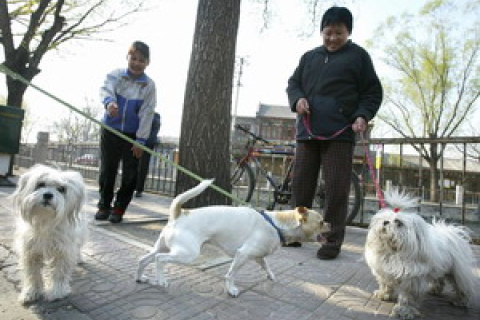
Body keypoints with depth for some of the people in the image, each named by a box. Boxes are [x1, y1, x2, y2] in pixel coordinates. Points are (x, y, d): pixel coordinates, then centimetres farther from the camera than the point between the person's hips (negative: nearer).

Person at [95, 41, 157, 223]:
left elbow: (147, 114, -9)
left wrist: (140, 140, -13)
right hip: (110, 130, 1)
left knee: (130, 174, 2)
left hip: (133, 134, -1)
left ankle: (119, 207, 19)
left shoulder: (149, 85, -4)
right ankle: (104, 205, 26)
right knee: (107, 169, 9)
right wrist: (109, 102, -44)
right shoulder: (115, 75, 0)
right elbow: (105, 89, -19)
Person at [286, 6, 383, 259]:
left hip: (339, 134, -4)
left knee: (336, 190, -4)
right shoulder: (309, 57, 21)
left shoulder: (358, 56, 10)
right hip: (307, 132, 4)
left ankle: (333, 241, 7)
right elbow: (293, 82, 22)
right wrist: (297, 99, -1)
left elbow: (373, 92, 8)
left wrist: (363, 115, -10)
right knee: (300, 185, 8)